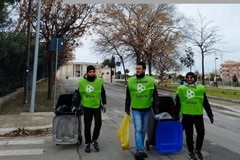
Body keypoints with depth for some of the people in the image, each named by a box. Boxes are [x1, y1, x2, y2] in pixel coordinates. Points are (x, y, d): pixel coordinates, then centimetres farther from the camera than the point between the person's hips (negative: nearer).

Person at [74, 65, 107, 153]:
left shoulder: (99, 81, -5)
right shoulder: (81, 81, -4)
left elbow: (103, 93, 5)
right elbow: (79, 94, 6)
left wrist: (104, 104, 5)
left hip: (97, 106, 0)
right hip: (86, 106, 0)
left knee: (98, 123, -4)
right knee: (87, 125, 6)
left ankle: (94, 140, 20)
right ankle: (88, 143, 22)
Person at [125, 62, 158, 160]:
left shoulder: (151, 81, -4)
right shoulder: (130, 81, -3)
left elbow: (155, 95, 3)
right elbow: (128, 97, 4)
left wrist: (155, 107, 0)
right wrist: (127, 109, 6)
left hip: (147, 110, 2)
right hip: (136, 110, -1)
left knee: (143, 130, 13)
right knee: (138, 130, -8)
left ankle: (140, 149, 29)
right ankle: (140, 151, -3)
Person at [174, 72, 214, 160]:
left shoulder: (200, 88, 1)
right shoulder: (181, 89, 0)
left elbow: (206, 103, 6)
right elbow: (177, 104, 5)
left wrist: (210, 115, 5)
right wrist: (176, 115, 7)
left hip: (198, 115, 1)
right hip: (186, 115, 0)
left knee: (201, 132, -1)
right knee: (189, 135, 8)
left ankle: (198, 150, 24)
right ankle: (191, 152, 27)